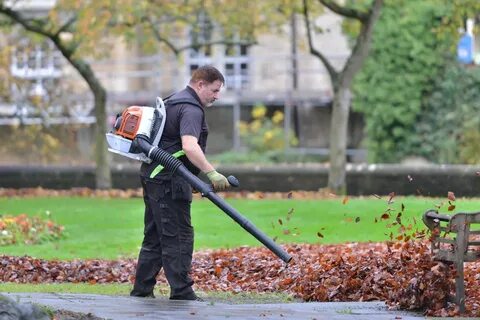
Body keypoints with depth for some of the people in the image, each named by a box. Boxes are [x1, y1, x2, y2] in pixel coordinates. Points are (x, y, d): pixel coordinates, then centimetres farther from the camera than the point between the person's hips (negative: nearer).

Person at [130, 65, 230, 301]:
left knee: (155, 237, 13)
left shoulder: (174, 102, 20)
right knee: (178, 237, -9)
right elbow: (189, 146, -30)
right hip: (168, 179, -10)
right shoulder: (191, 109, -14)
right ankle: (182, 294, -10)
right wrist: (212, 173, -38)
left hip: (153, 175, 10)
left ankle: (142, 291, 15)